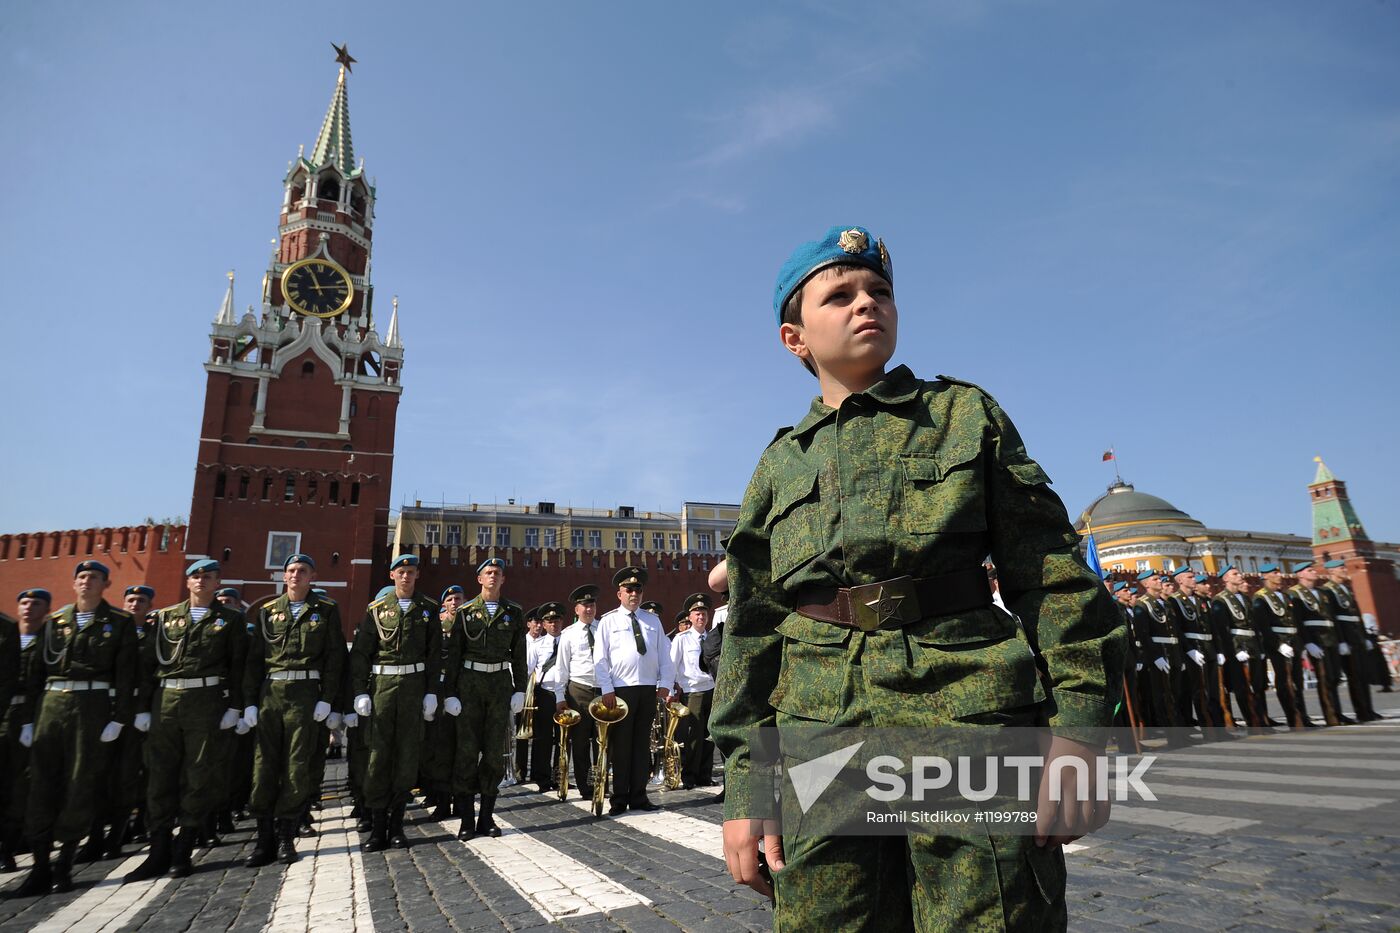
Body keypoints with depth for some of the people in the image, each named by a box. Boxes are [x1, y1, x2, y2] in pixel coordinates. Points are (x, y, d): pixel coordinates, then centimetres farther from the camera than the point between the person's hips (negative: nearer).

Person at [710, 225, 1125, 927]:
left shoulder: (965, 414, 9)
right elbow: (752, 629, 10)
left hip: (969, 719, -1)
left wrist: (1078, 728, -6)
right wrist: (744, 784, 5)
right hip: (822, 744, 2)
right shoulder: (781, 464, 13)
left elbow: (1049, 574, 4)